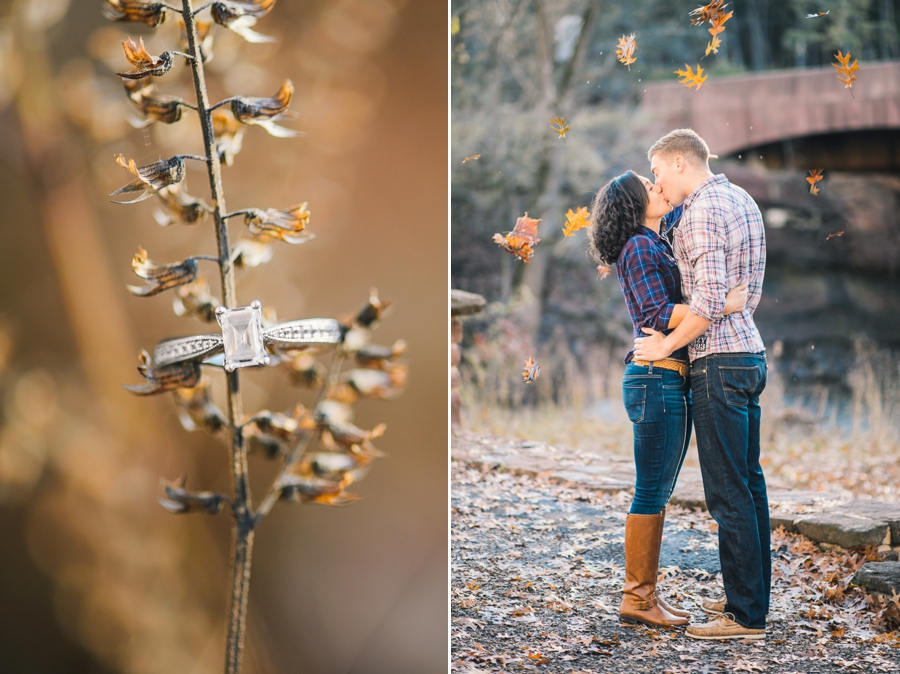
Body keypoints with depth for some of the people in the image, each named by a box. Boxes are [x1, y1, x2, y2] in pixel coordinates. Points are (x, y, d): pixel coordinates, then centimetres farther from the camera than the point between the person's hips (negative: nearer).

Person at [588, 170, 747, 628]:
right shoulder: (639, 249, -10)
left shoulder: (659, 245, 17)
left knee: (659, 491, 11)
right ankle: (636, 598, 0)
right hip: (656, 379, -10)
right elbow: (658, 314, -21)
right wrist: (723, 305, -23)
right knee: (651, 491, -6)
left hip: (673, 382, 10)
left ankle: (645, 591, 16)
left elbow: (676, 209, 39)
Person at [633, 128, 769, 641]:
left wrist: (666, 345, -10)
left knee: (729, 492, -6)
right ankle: (754, 596, 21)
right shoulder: (741, 200, 16)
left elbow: (709, 302, -23)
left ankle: (746, 616, -3)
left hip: (719, 360, -10)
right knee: (749, 483, 14)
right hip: (750, 353, 10)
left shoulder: (703, 211, -14)